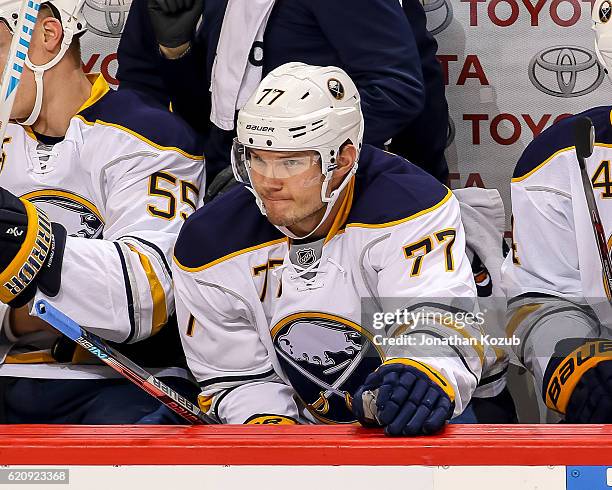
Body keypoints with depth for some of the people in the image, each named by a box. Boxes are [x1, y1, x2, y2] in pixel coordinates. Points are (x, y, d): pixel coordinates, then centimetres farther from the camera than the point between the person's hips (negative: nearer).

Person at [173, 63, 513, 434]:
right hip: (305, 428, 3)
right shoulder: (211, 245, -8)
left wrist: (428, 376, -56)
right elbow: (236, 376, 1)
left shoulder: (409, 206, -22)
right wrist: (267, 424, -20)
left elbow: (437, 320, -33)